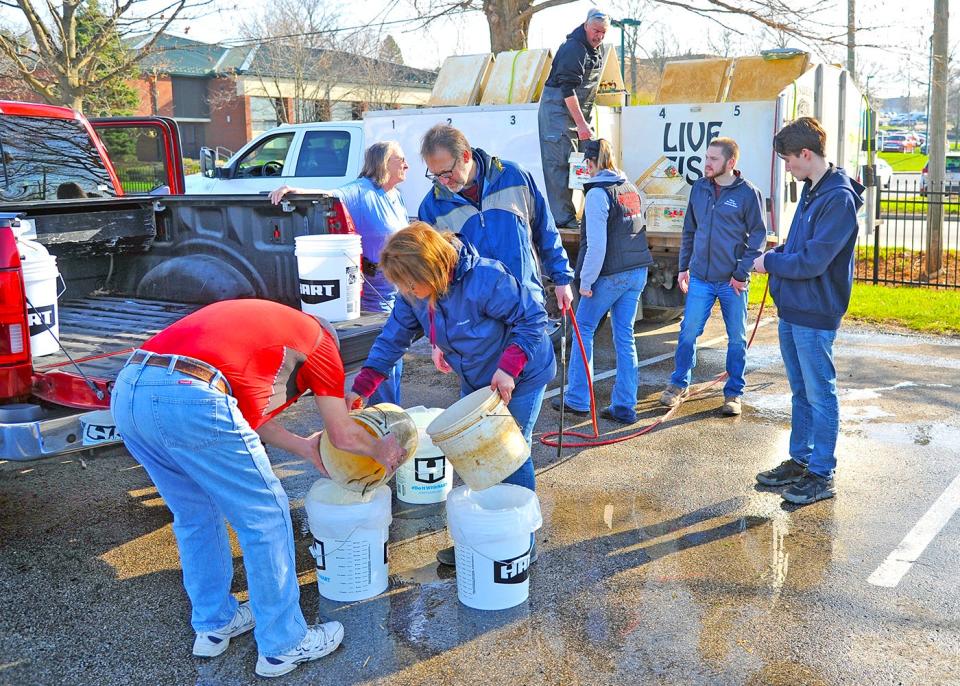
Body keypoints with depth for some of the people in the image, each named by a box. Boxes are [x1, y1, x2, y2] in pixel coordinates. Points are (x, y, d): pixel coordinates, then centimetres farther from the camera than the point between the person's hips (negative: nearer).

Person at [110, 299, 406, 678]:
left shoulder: (262, 321, 34)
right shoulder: (319, 340, 16)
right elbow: (343, 436, 19)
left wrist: (302, 446, 44)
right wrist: (380, 450, 38)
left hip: (126, 390, 8)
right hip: (189, 398, -8)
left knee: (196, 515, 26)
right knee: (265, 517, 10)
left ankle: (214, 624, 40)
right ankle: (283, 645, 22)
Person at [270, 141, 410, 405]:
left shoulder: (397, 197, 13)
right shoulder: (362, 192, -13)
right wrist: (293, 190, -46)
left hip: (398, 292, 8)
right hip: (376, 295, -8)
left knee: (394, 363, 16)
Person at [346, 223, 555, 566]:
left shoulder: (485, 280, -35)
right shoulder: (415, 293, -14)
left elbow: (533, 318, -26)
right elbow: (393, 338, -6)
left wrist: (508, 368, -35)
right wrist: (361, 387, -14)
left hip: (521, 376, -7)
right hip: (476, 380, 7)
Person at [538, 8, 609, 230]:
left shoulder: (598, 49, 11)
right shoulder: (573, 49, -19)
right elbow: (568, 89, -25)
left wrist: (585, 119, 19)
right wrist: (581, 124, -28)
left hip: (580, 111, 10)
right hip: (558, 110, -9)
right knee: (560, 163, -9)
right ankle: (563, 217, -8)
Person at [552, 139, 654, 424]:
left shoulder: (598, 193, -14)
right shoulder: (630, 188, 11)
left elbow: (596, 245, -19)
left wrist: (586, 281, -13)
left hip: (610, 275, -7)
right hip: (637, 272, 7)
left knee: (583, 328, 8)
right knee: (625, 336, 9)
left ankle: (578, 399, 11)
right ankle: (624, 407, 11)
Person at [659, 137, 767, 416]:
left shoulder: (748, 193, -7)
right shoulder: (699, 188, 5)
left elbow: (758, 236, -5)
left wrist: (742, 273, -10)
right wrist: (684, 267, 11)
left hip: (733, 281, -3)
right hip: (700, 278, 3)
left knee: (736, 339, 8)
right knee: (688, 332, 4)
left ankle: (733, 393, 20)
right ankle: (679, 384, 21)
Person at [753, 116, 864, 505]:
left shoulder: (838, 197, -20)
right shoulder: (810, 190, 10)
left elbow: (812, 261, -24)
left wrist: (769, 263, -10)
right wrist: (775, 254, 0)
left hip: (815, 315, -9)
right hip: (792, 310, 9)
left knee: (820, 395, 2)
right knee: (800, 392, 18)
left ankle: (822, 475, 13)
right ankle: (800, 461, 30)